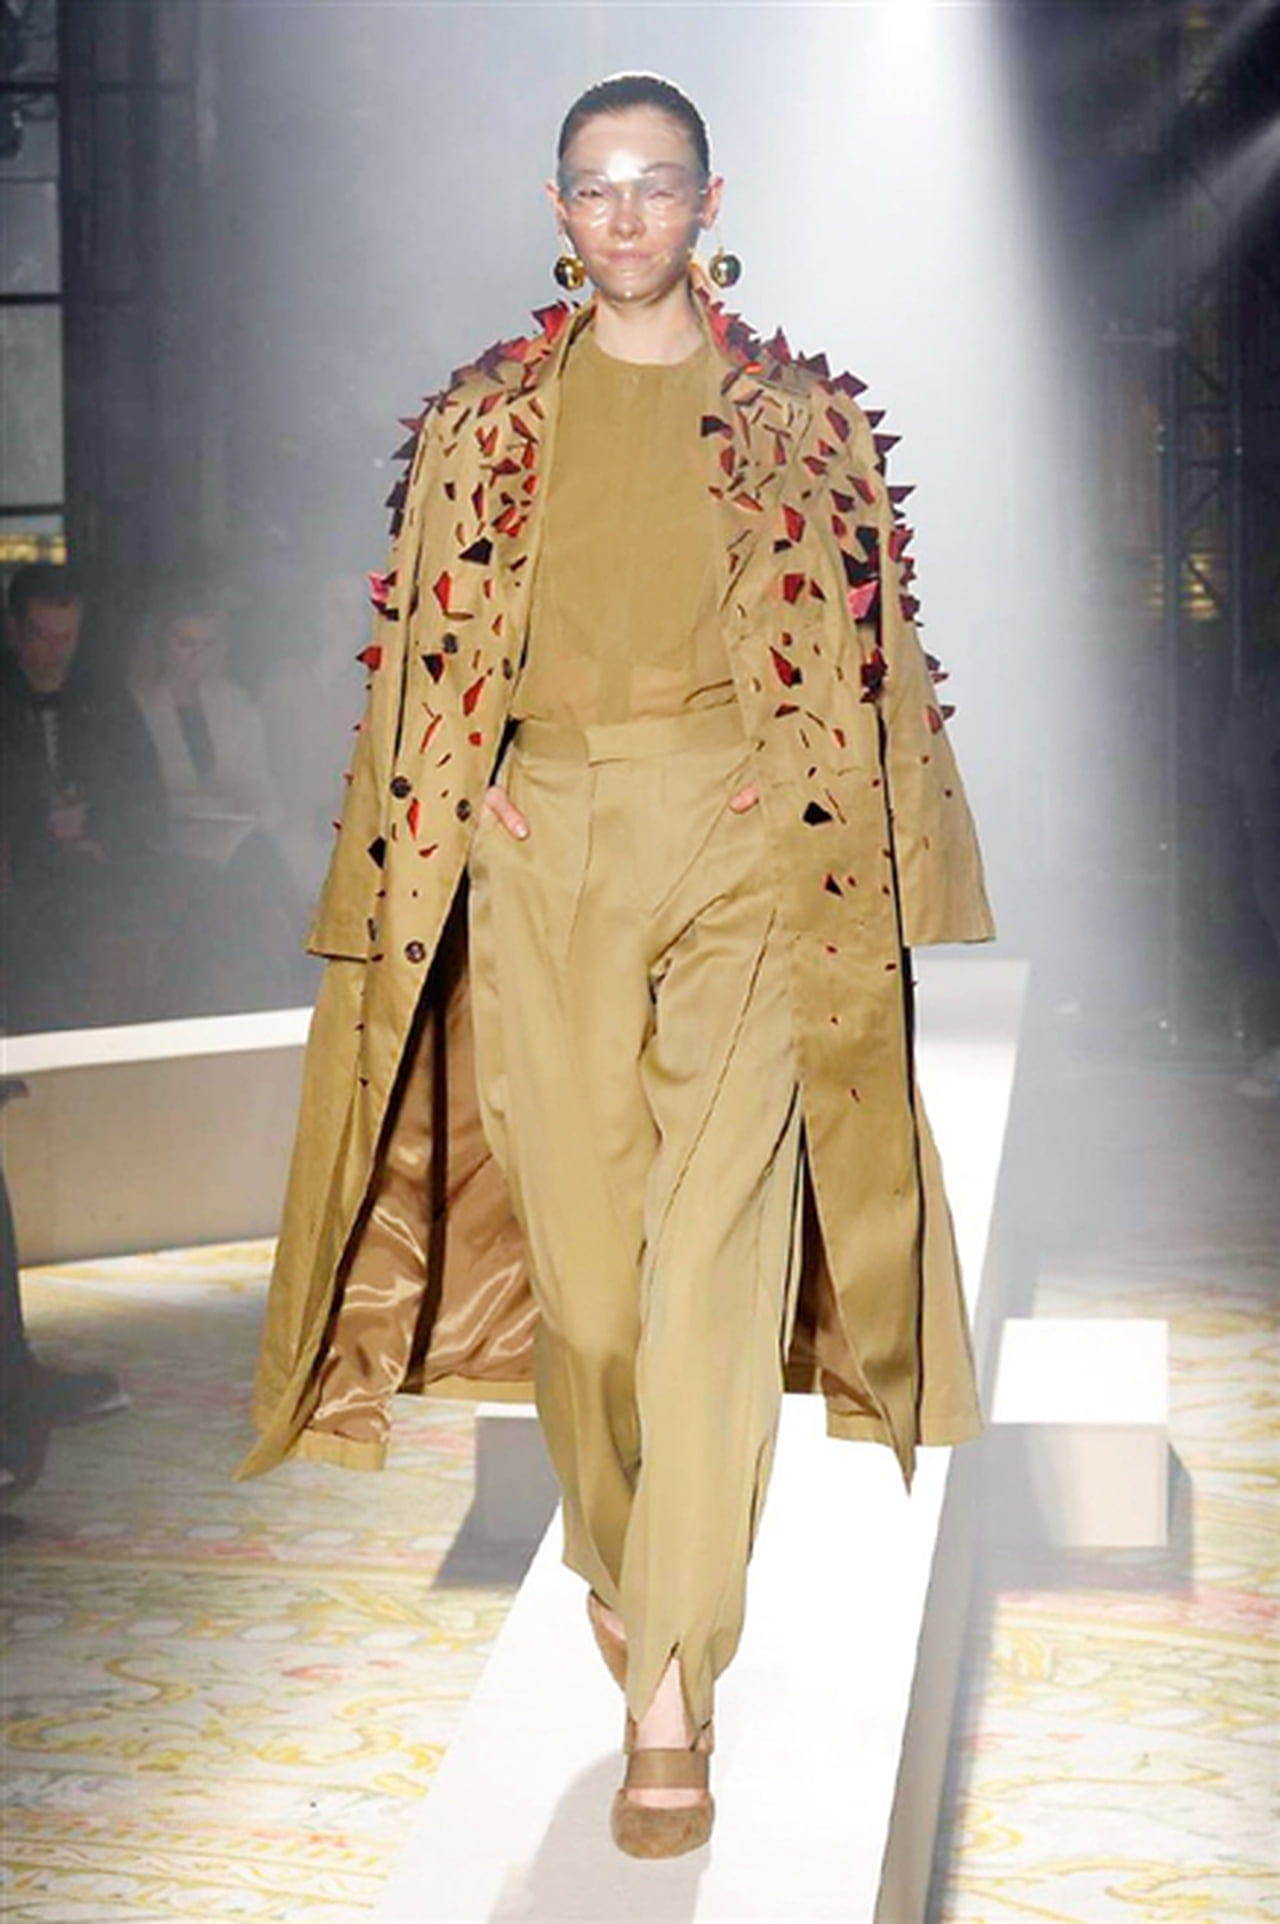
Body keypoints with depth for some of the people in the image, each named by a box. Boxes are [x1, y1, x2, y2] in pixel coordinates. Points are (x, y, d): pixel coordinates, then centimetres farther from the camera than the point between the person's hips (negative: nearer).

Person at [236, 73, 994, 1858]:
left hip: (743, 849, -2)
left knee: (718, 1251, -12)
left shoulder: (803, 419, 9)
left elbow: (875, 661, 9)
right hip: (541, 855, 2)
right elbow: (428, 668, 12)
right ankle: (618, 1556, 29)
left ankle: (669, 1693, -11)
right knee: (579, 1244, 3)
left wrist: (877, 887, 4)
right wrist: (407, 883, 6)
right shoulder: (485, 422, 12)